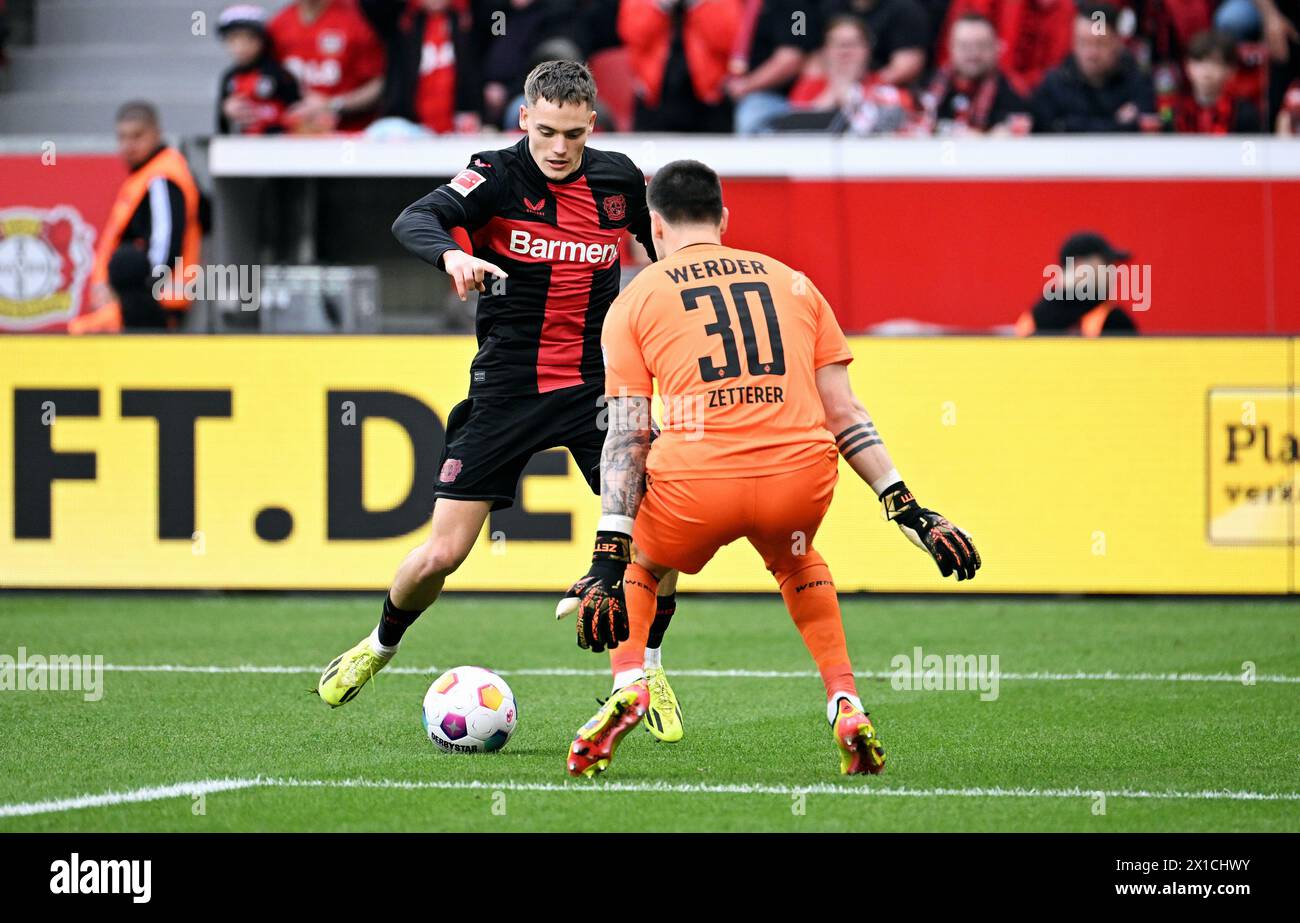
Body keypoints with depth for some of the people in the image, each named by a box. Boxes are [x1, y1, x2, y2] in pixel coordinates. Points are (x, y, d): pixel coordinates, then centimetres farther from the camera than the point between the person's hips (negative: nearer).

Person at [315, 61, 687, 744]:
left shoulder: (619, 181, 2)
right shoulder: (500, 174, -9)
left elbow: (672, 251, 21)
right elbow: (414, 220, -25)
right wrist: (451, 253, -45)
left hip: (595, 386, 2)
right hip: (505, 388, -2)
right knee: (443, 553, -4)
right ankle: (381, 646, 27)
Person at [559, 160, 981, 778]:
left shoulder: (636, 299, 14)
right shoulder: (791, 282, 22)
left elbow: (627, 436, 5)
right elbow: (844, 413, 16)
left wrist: (609, 558, 0)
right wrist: (910, 512, 17)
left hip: (697, 484, -2)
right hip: (802, 475, 2)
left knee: (638, 567, 31)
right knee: (795, 561, 37)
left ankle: (627, 685, 6)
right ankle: (847, 710, 22)